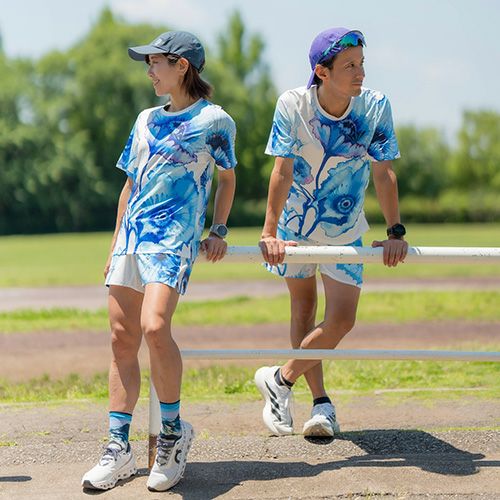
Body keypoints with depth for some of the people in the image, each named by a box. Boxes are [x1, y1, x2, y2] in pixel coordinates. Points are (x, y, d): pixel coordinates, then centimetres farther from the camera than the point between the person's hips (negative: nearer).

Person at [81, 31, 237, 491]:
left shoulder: (214, 120, 3)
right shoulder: (146, 120, 19)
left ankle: (173, 430, -7)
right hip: (131, 240, 6)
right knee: (122, 341, 1)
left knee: (154, 327, -26)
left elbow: (227, 178, 14)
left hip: (174, 238, -6)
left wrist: (218, 231, 5)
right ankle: (119, 448, 6)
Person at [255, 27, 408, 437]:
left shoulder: (375, 107, -16)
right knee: (303, 307, 8)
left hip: (345, 230, 1)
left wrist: (396, 232, -16)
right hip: (295, 224, -1)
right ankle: (321, 403, 21)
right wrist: (270, 232, -27)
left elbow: (384, 172, -13)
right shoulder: (293, 105, -20)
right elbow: (282, 170, -21)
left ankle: (282, 378, 12)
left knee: (341, 319, -8)